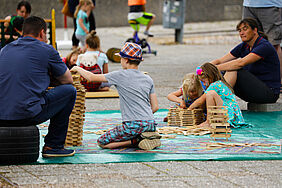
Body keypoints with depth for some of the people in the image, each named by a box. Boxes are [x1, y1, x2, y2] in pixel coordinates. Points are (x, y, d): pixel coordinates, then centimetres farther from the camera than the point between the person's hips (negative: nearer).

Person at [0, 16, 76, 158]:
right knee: (69, 91, 13)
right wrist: (49, 72, 34)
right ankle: (53, 146, 13)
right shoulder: (46, 50, 3)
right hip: (27, 115, -6)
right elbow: (68, 80, 14)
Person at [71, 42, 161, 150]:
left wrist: (78, 69, 23)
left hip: (132, 125, -7)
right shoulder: (148, 79, 14)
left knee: (102, 143, 5)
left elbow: (92, 77, 6)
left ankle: (136, 140, -9)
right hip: (151, 124, 7)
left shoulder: (120, 75, -2)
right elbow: (155, 107, 12)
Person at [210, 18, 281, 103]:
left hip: (270, 93, -8)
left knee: (234, 71, -24)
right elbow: (220, 61, 3)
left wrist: (216, 68, -33)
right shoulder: (243, 46, 8)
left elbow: (241, 63, -30)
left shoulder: (265, 46, -17)